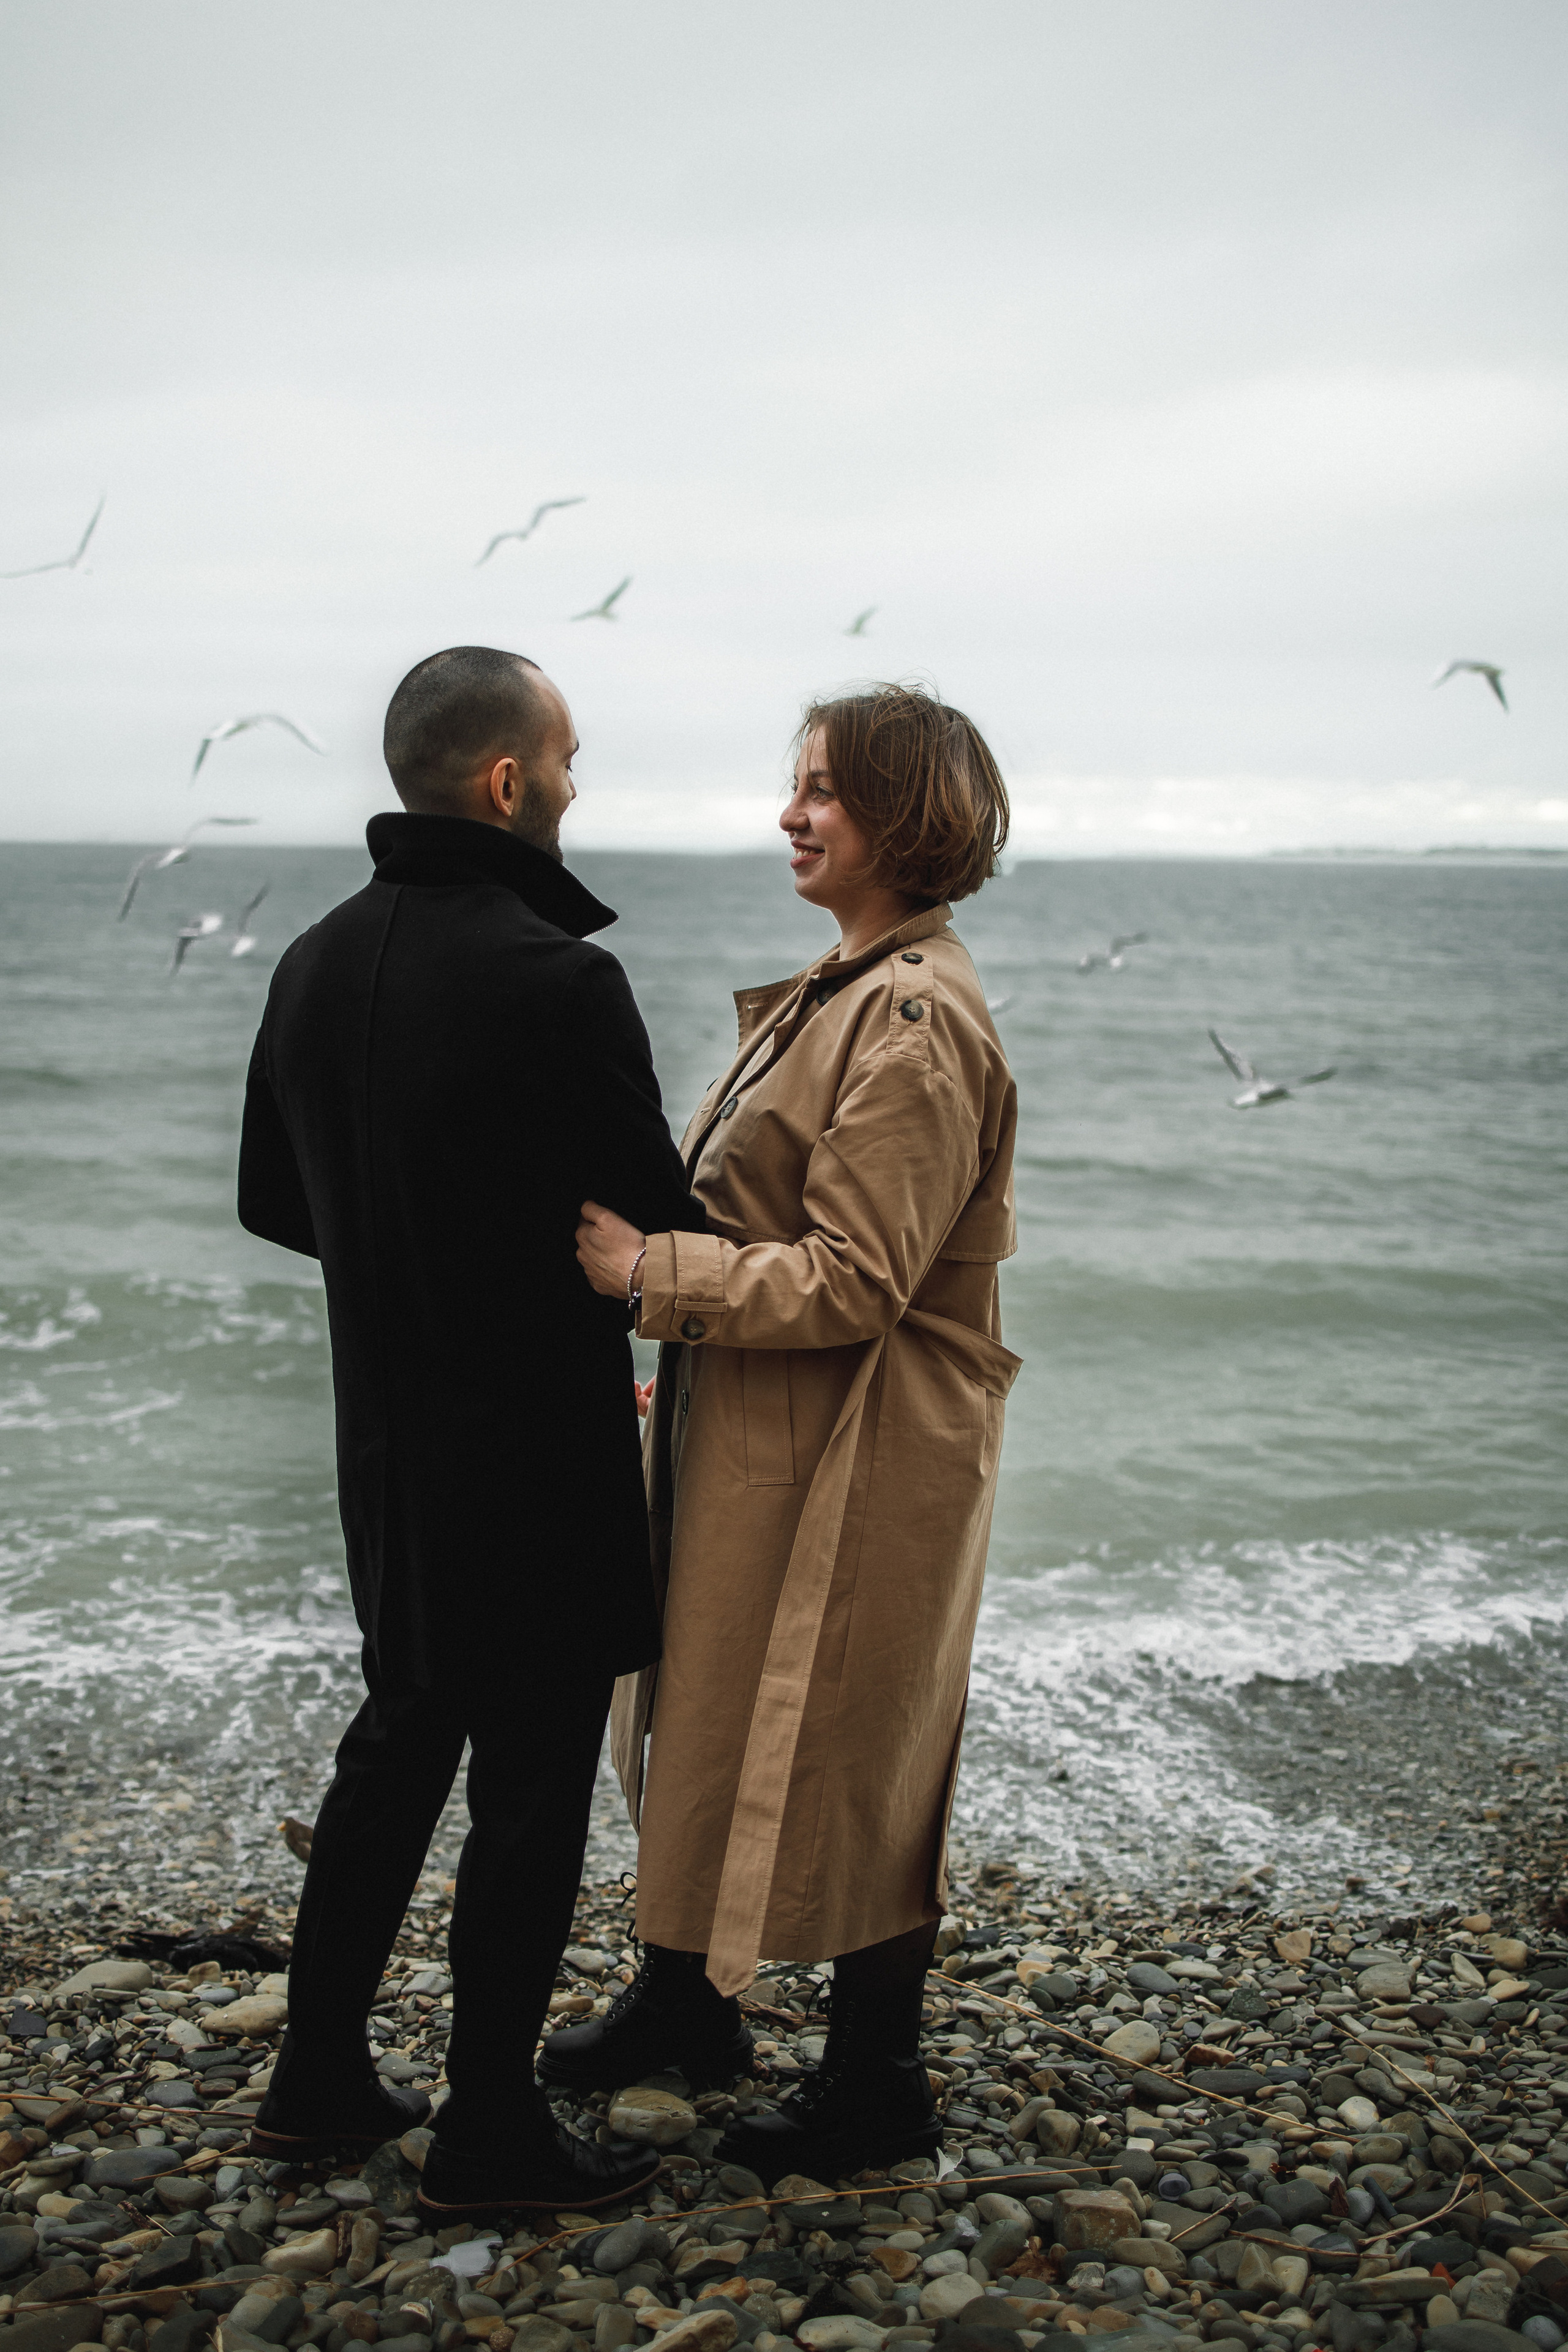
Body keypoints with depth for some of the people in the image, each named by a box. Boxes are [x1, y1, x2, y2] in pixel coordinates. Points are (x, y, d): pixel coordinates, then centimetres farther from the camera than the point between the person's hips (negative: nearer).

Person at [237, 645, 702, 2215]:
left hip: (387, 1447, 8)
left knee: (395, 1741, 22)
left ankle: (317, 2080, 32)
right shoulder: (554, 979, -23)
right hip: (537, 1459, -8)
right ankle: (489, 2135, 19)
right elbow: (655, 1230, -18)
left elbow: (273, 1199, 12)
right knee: (532, 1789, 6)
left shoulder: (316, 963, 3)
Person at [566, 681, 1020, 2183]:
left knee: (843, 1754, 4)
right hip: (752, 1433, 10)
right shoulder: (844, 989, 10)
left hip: (858, 1456, -10)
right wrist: (670, 1305, 12)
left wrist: (647, 1271, -24)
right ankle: (686, 2000, 39)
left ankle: (876, 2086, 22)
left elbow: (854, 1280, -25)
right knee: (706, 1710, 20)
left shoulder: (916, 1020, -21)